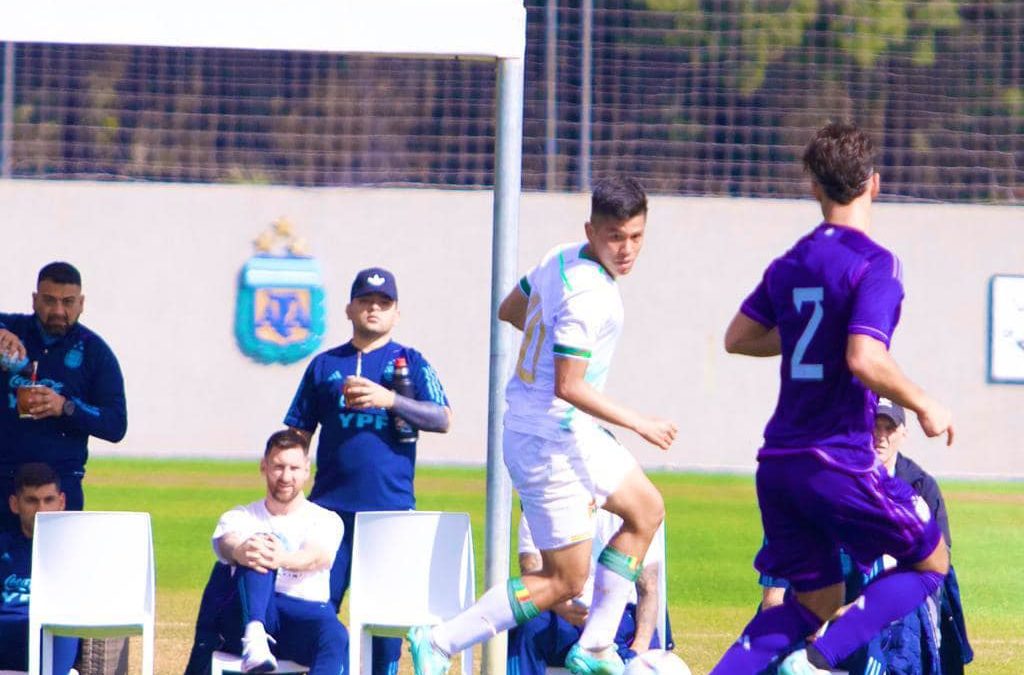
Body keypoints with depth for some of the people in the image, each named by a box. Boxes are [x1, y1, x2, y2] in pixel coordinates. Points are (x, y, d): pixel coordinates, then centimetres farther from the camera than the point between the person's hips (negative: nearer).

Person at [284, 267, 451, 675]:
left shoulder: (411, 362, 9)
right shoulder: (325, 365, 14)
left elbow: (442, 419, -5)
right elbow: (298, 433, 15)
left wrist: (389, 399, -18)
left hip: (391, 507, -1)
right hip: (331, 504, 1)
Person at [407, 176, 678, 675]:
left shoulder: (561, 259, 4)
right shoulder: (589, 294, -24)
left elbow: (509, 310, 21)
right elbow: (568, 387, -26)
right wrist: (639, 425, -17)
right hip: (553, 442, -10)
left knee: (646, 511, 18)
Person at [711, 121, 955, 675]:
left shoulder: (791, 263, 10)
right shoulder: (875, 265, -12)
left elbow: (738, 337, 20)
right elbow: (865, 360, -24)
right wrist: (924, 406, -9)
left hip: (779, 462, 7)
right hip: (839, 459, -7)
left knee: (815, 602, 15)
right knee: (929, 562, 10)